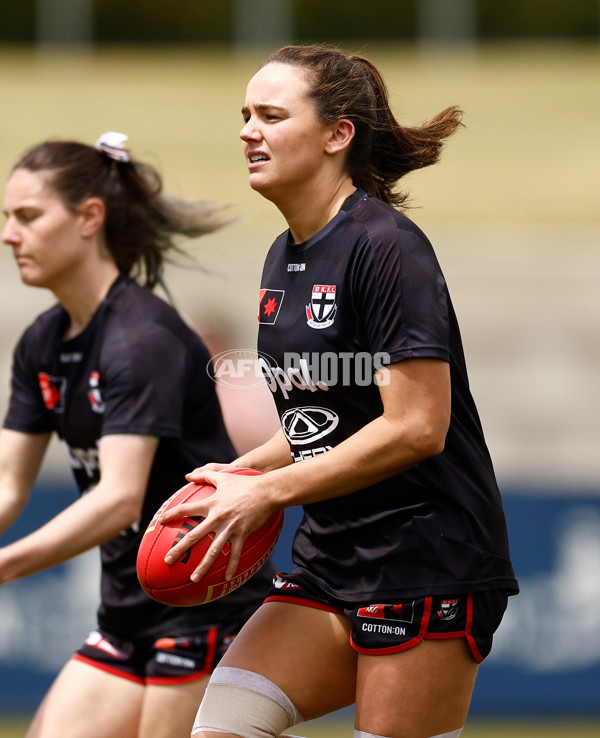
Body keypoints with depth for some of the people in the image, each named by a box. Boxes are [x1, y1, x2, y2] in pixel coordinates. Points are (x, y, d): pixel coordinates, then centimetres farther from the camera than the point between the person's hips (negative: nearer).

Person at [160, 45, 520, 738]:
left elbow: (415, 427, -20)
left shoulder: (385, 245, -14)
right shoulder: (284, 258, 14)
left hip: (425, 565, -8)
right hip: (328, 564, 8)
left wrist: (265, 493, -16)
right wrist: (239, 471, 4)